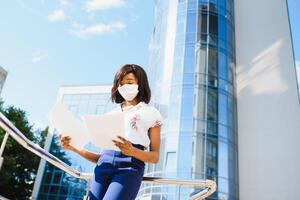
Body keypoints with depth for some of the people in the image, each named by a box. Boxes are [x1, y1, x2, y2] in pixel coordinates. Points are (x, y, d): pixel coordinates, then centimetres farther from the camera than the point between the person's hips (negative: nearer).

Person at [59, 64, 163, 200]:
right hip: (104, 165, 5)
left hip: (130, 165, -4)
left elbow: (155, 156, 6)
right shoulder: (112, 114, 25)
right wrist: (75, 148, 7)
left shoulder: (150, 113, 13)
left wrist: (132, 151, -14)